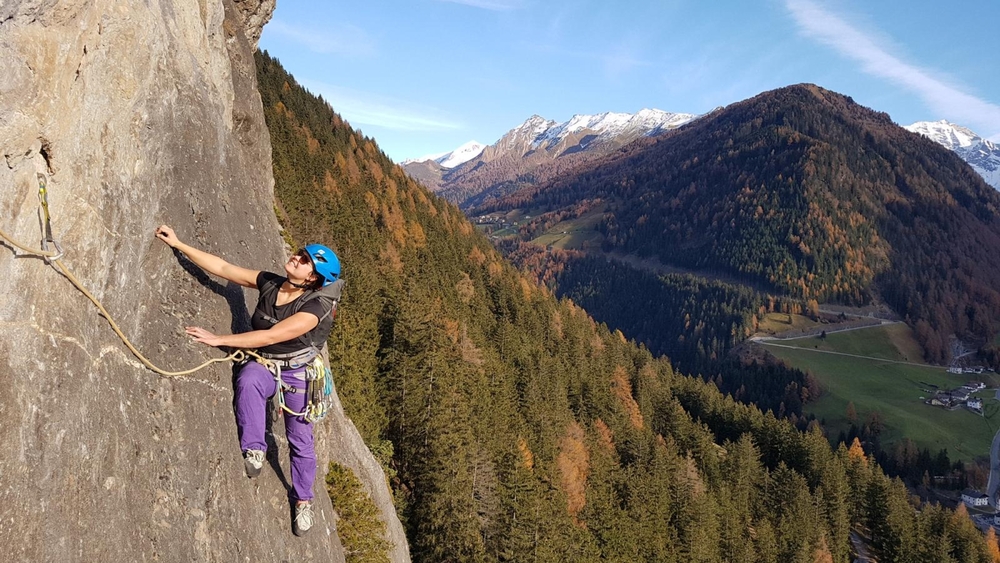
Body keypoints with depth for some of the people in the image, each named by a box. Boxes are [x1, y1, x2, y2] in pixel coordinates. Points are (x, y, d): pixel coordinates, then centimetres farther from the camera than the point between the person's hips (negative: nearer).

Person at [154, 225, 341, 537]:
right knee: (248, 379, -35)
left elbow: (271, 336, -30)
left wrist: (219, 339, -32)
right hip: (263, 366, 3)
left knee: (300, 440, 4)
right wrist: (178, 244, -13)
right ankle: (253, 450, -23)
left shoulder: (314, 308, -25)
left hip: (297, 374, -3)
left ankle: (303, 500, 27)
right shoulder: (269, 283, -10)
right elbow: (221, 267, -9)